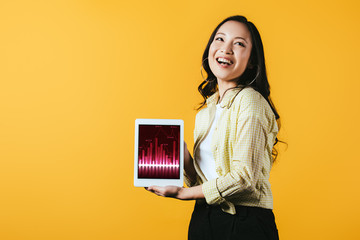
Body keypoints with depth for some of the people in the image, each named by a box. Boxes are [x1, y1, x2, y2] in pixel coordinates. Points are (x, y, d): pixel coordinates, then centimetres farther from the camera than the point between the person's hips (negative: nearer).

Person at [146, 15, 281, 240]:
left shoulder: (249, 100, -12)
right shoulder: (207, 111, 10)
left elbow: (243, 177, -17)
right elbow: (203, 178, 12)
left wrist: (183, 193, -9)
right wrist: (183, 157, -6)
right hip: (202, 221, 7)